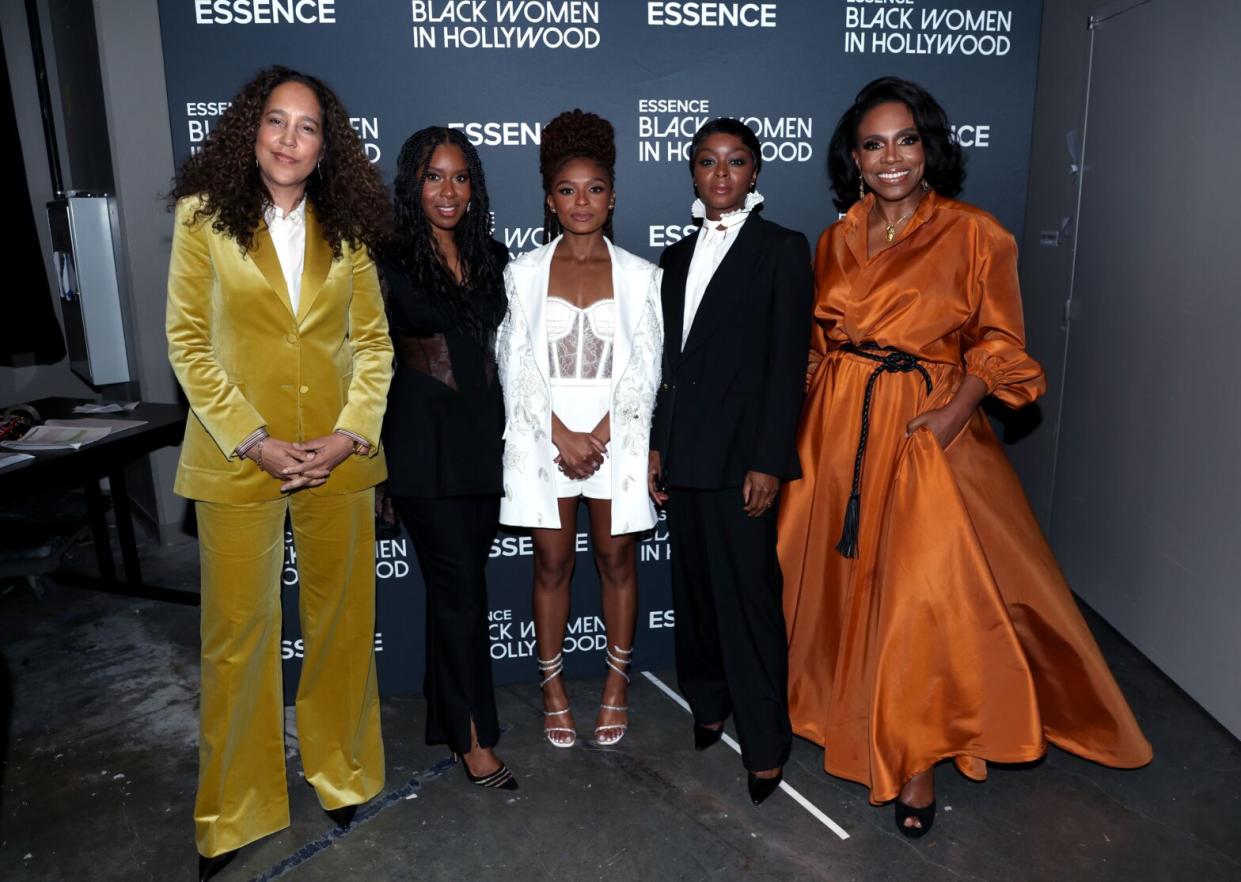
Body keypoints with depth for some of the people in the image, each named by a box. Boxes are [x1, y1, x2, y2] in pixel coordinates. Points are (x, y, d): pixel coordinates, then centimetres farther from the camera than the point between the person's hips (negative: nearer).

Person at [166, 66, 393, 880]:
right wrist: (252, 441, -11)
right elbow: (188, 340, -3)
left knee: (342, 621, 10)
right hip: (236, 456, -2)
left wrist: (351, 433, -8)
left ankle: (342, 772, 30)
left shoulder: (345, 228, 7)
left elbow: (374, 339, 5)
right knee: (238, 630, 6)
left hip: (340, 455, 2)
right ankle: (234, 811, 25)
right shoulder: (205, 215, 0)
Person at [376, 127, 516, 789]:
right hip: (424, 444, -4)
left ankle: (447, 709, 31)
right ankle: (473, 737, 14)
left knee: (458, 582, 13)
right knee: (460, 586, -1)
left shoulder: (492, 259, 10)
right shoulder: (389, 263, -5)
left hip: (484, 437, 5)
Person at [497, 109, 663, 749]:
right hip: (543, 434, 0)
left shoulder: (638, 274, 4)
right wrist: (561, 433, -11)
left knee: (616, 557, 8)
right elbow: (516, 363, -1)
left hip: (619, 433, 0)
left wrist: (602, 431, -11)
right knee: (552, 561, 6)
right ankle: (552, 684, 23)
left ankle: (617, 682, 25)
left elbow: (645, 366, 0)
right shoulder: (525, 271, 4)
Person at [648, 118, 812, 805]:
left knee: (748, 596, -2)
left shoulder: (783, 250, -1)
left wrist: (769, 461, -14)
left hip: (742, 454, -5)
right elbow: (668, 359, 15)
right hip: (683, 453, 6)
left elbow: (787, 362, -8)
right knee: (695, 587, 15)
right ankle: (707, 703, 33)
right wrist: (656, 445, 9)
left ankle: (765, 741, 13)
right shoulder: (676, 257, 16)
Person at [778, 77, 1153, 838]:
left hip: (926, 429, -4)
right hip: (837, 430, 4)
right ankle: (849, 720, 36)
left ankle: (918, 759, 13)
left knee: (925, 595, -7)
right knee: (841, 578, 13)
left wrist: (955, 410, -16)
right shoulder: (838, 240, 9)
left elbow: (1000, 342, -1)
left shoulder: (975, 235, -3)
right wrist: (804, 422, 2)